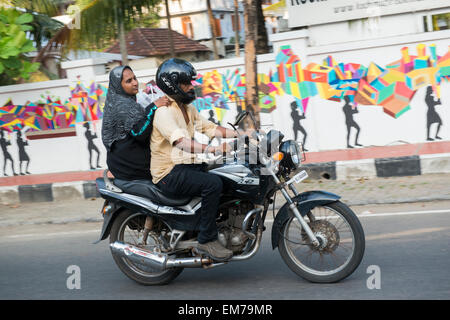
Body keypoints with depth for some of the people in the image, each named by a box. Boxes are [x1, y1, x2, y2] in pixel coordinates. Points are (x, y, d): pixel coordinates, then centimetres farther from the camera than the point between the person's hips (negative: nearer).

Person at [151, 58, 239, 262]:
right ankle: (206, 240, -22)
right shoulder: (164, 112, -15)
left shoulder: (188, 109, 17)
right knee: (213, 184, -29)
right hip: (170, 173, -9)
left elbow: (209, 127, 16)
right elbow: (181, 141, -29)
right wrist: (212, 149, -41)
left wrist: (240, 134, 4)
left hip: (189, 166, 10)